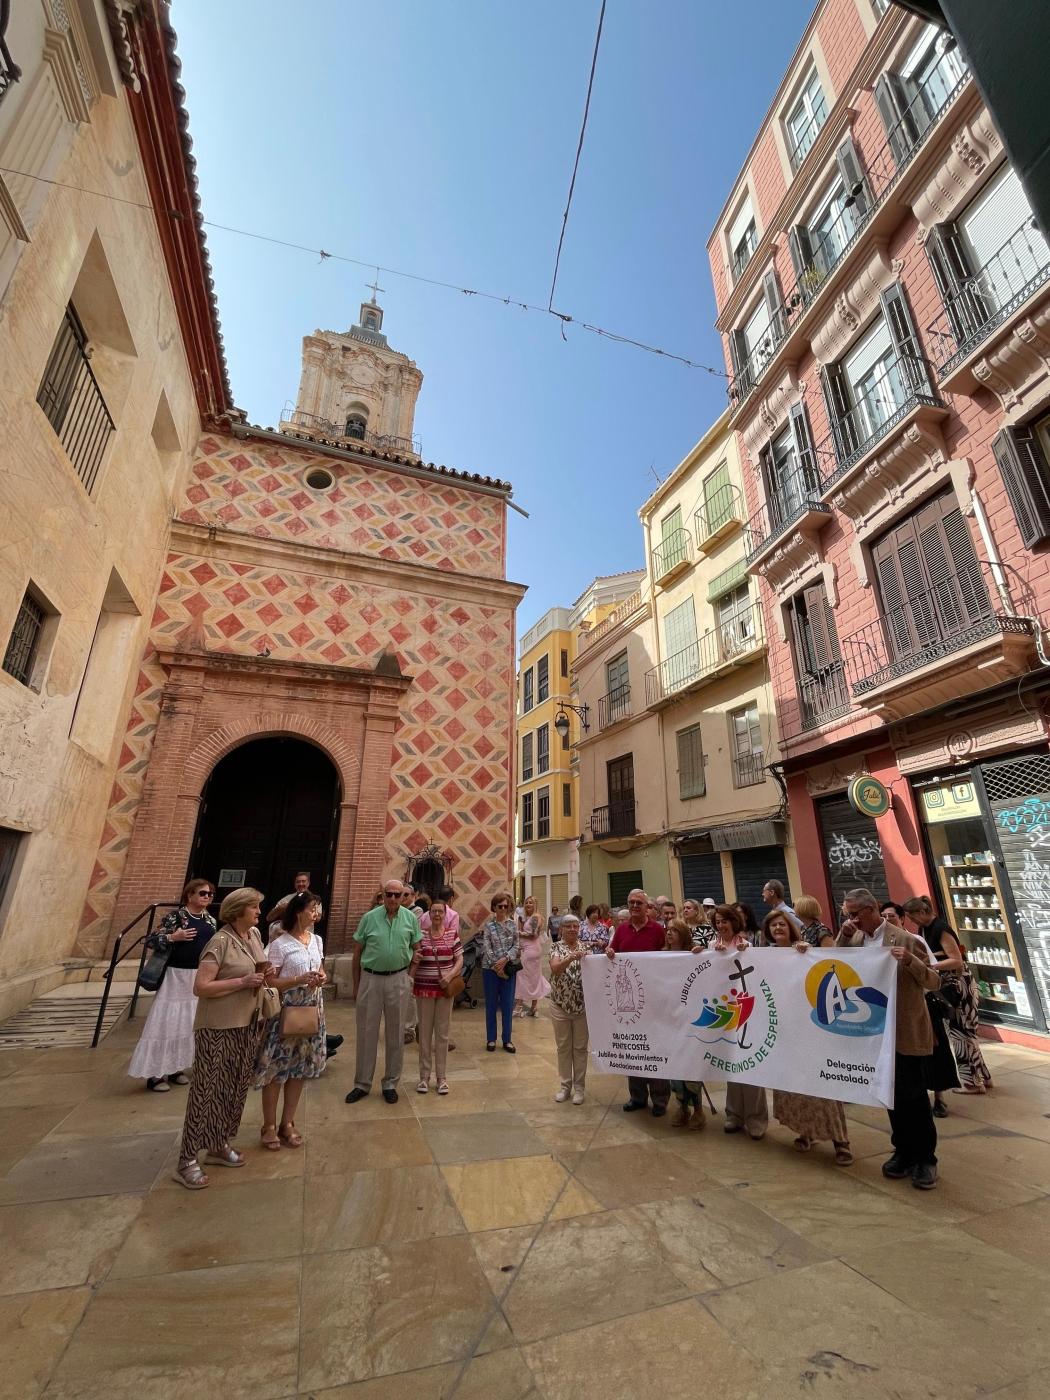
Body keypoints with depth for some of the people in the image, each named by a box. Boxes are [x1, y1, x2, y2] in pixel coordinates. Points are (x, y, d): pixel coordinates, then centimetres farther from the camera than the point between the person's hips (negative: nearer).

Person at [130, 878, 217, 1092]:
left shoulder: (210, 920, 6)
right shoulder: (176, 916, -11)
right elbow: (151, 940, -11)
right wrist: (173, 937, -24)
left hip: (201, 977, 6)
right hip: (178, 976, -6)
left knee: (188, 1023, 13)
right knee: (167, 1022, -1)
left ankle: (175, 1068, 27)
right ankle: (156, 1074, 12)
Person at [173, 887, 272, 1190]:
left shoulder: (254, 935, 5)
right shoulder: (220, 942, -19)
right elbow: (200, 987, -21)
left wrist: (263, 974, -2)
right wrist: (243, 982, -25)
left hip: (247, 1025, 8)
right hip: (218, 1028, -8)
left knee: (236, 1088, 16)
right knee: (208, 1090, 1)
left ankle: (219, 1146, 33)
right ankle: (187, 1161, 15)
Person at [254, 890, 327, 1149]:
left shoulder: (316, 940, 6)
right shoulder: (280, 944, -15)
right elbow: (269, 982, -15)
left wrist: (322, 978, -5)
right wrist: (299, 980, -26)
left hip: (311, 1009, 6)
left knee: (300, 1067, 13)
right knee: (277, 1068, 4)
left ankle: (287, 1123, 29)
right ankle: (269, 1126, 24)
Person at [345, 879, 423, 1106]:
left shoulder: (410, 918, -2)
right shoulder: (369, 917, -5)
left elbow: (416, 950, 6)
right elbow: (357, 952, 2)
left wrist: (409, 976, -2)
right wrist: (356, 985, 3)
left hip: (398, 979, 1)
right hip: (370, 978, 0)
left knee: (395, 1033, 11)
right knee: (366, 1032, 9)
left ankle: (391, 1083, 26)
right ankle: (362, 1083, 25)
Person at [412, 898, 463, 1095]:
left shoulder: (453, 934, -2)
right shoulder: (420, 934, -4)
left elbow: (460, 960, 0)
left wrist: (450, 975, -15)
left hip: (445, 989, 1)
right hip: (424, 988, 0)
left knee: (442, 1032, 9)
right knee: (424, 1032, 8)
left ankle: (441, 1077, 22)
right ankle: (424, 1076, 23)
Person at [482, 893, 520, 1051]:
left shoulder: (513, 924, 3)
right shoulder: (488, 926, -3)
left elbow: (517, 945, 0)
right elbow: (486, 947, -7)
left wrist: (506, 959, -14)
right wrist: (496, 965, -14)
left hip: (509, 968, 2)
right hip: (490, 968, -1)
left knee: (508, 1004, 6)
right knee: (491, 1004, 8)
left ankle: (507, 1040, 18)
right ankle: (491, 1039, 21)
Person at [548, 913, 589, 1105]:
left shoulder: (585, 948, 0)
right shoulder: (557, 948, -6)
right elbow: (555, 969, -23)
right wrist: (571, 958, -40)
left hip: (582, 1005, 1)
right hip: (560, 1004, -1)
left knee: (580, 1047, 10)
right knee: (563, 1046, 11)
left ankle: (579, 1086, 24)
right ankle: (565, 1085, 26)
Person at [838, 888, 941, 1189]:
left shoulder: (906, 940, -13)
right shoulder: (855, 940, 2)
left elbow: (934, 982, -12)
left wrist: (911, 961, -30)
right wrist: (843, 936, -11)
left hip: (908, 1032, -5)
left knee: (914, 1097, 3)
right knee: (892, 1096, 15)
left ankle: (925, 1159, 21)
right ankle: (903, 1152, 30)